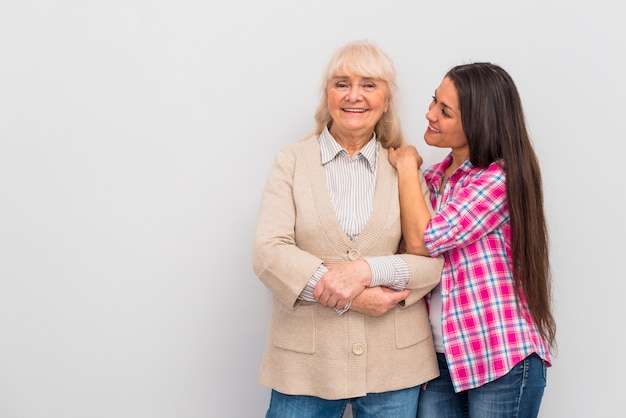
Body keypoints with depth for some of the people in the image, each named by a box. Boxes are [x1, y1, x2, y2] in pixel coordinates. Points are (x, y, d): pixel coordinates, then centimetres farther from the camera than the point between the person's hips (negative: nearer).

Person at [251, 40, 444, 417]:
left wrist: (368, 271, -17)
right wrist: (350, 297, -16)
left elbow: (434, 260, 1)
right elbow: (268, 252, -7)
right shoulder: (292, 161, 4)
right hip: (306, 361, -1)